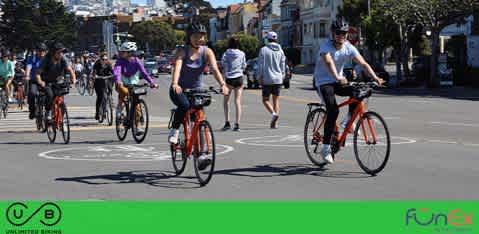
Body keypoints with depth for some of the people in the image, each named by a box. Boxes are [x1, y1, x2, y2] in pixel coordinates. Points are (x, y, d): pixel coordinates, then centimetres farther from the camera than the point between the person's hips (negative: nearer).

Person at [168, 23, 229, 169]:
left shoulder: (207, 52, -7)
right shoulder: (182, 52, -13)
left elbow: (215, 69, -22)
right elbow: (177, 68, -30)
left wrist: (222, 84, -40)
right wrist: (174, 84, -50)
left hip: (197, 89, 3)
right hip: (180, 89, -2)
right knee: (184, 105, -34)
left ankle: (200, 156, -11)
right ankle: (174, 130, -9)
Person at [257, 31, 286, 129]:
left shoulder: (264, 50, -7)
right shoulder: (280, 50, 5)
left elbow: (260, 65, -7)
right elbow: (283, 66, 8)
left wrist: (259, 78, 1)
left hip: (267, 79, -3)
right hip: (278, 79, 4)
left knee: (265, 99, 8)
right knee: (276, 100, 10)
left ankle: (273, 113, -19)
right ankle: (275, 123, 5)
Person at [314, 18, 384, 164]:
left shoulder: (349, 48, -5)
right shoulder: (326, 47, -19)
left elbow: (363, 64, -15)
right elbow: (329, 62, -39)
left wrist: (375, 78, -32)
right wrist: (337, 77, -58)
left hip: (338, 81, 5)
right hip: (323, 82, -5)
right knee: (333, 110, -24)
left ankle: (348, 121, -2)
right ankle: (326, 148, -16)